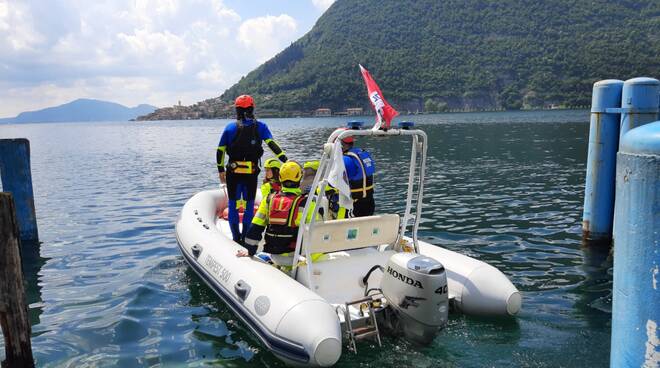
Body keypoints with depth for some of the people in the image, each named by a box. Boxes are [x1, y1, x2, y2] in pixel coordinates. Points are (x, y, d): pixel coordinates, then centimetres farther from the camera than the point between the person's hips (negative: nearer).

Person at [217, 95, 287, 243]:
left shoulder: (230, 127, 1)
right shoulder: (260, 126, -2)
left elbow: (220, 150, 4)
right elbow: (272, 144, -12)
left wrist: (221, 170, 13)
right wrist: (285, 160, -14)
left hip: (233, 172, 0)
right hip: (252, 173, 0)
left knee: (233, 205, 11)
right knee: (249, 205, 11)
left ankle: (236, 237, 14)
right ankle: (246, 237, 14)